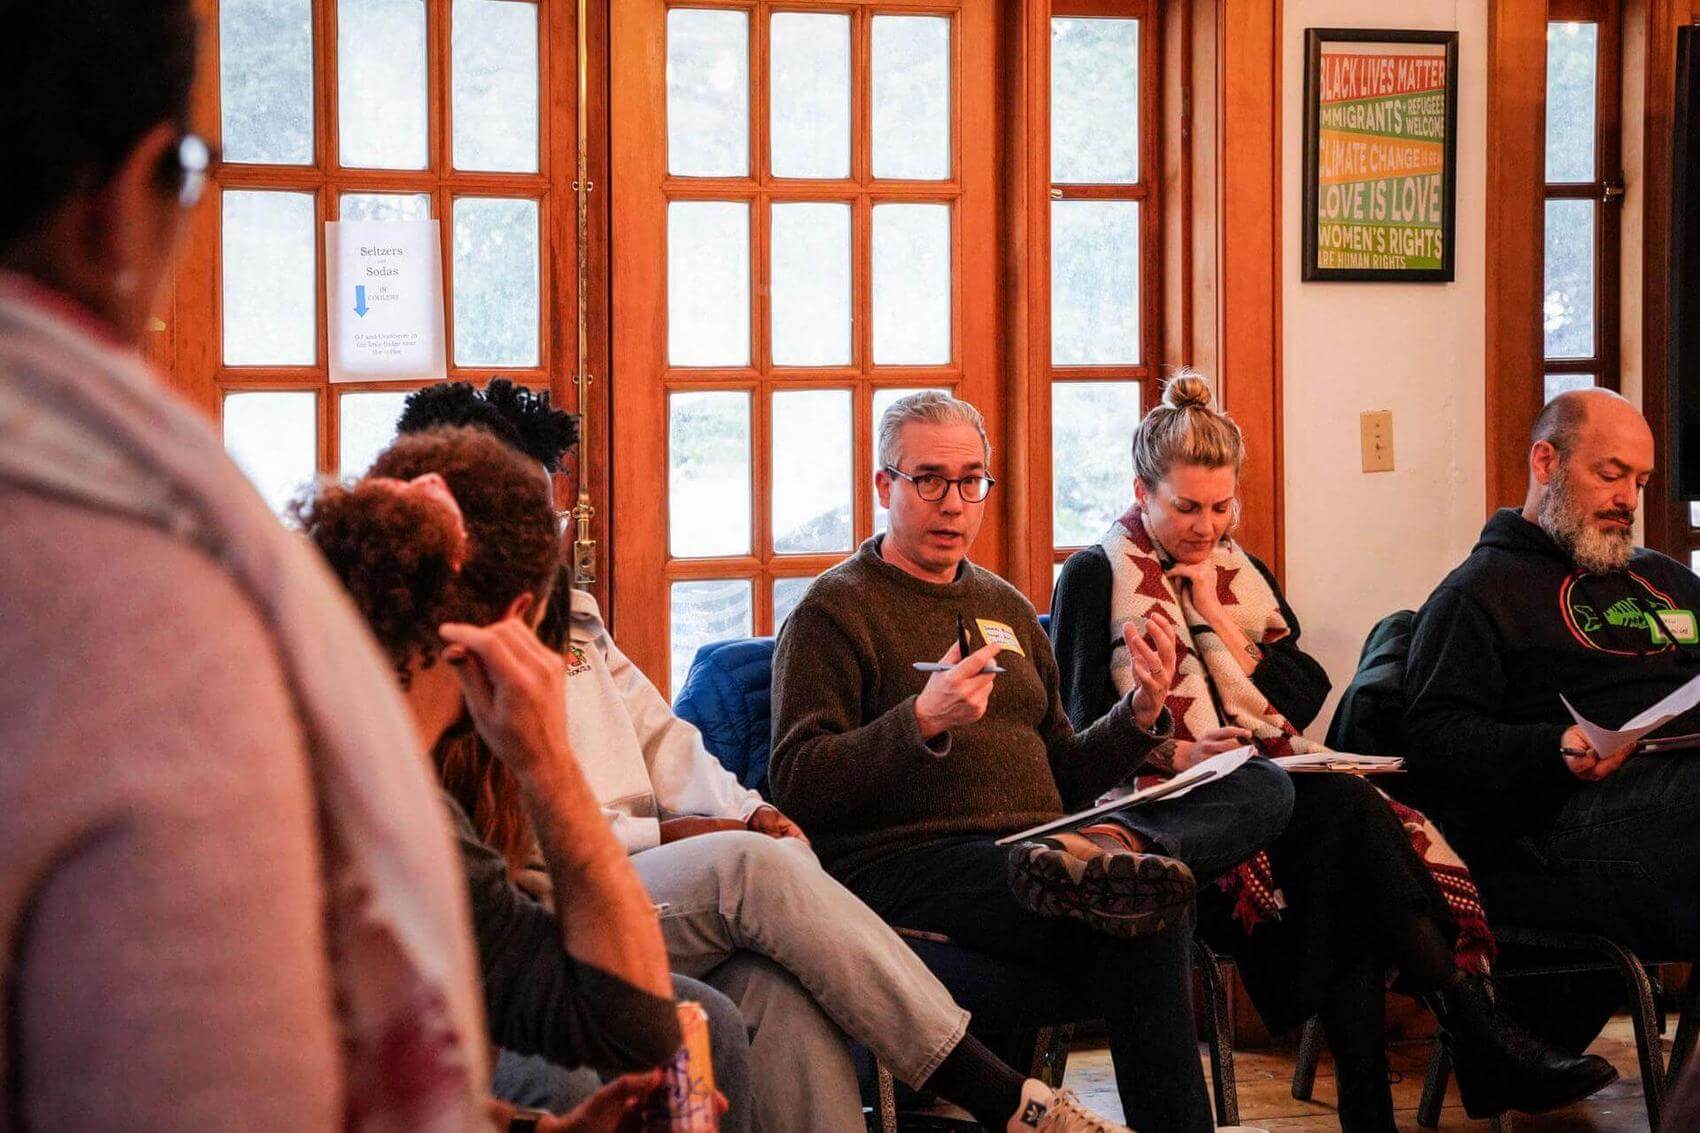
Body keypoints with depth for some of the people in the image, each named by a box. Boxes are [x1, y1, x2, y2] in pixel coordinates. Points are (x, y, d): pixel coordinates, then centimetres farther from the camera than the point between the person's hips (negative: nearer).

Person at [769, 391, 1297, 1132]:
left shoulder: (1007, 608, 26)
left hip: (1034, 846, 8)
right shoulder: (834, 612, 4)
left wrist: (1140, 716, 10)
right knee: (1146, 917, -35)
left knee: (1262, 787, -17)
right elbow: (796, 785, -9)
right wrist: (923, 721, -22)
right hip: (904, 869, -7)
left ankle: (1113, 852, -41)